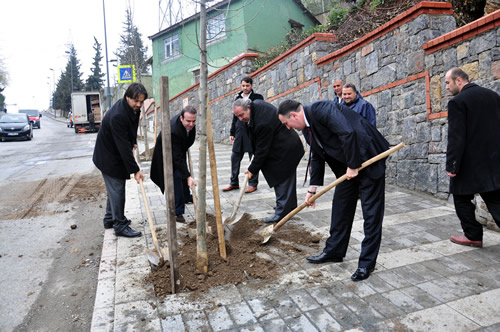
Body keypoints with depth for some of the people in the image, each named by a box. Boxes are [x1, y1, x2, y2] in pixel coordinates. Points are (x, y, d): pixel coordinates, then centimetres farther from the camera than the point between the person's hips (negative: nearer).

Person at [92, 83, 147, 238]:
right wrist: (135, 170, -31)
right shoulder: (118, 115, -33)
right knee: (117, 190, -3)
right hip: (108, 158, -10)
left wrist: (133, 142, 14)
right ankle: (120, 226, 8)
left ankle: (110, 219, 35)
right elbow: (123, 146, -33)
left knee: (115, 188, 20)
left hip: (117, 155, 10)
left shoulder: (132, 108, -4)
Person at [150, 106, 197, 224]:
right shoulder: (173, 131, -42)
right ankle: (177, 212, -7)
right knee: (176, 178, -15)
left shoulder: (190, 123, -20)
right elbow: (177, 158, -41)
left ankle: (186, 197, 45)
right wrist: (188, 176, -44)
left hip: (179, 149, 8)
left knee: (183, 174, 21)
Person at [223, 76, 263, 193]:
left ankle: (253, 183, 14)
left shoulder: (257, 98, -1)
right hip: (239, 132, 5)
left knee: (254, 158, 3)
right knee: (235, 157, 7)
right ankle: (234, 183, 20)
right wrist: (232, 132, 16)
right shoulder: (238, 98, 14)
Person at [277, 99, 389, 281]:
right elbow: (316, 157, 13)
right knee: (341, 207, 13)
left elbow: (348, 133, -32)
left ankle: (367, 263, 8)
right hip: (347, 165, 9)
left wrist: (353, 166, -22)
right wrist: (313, 188, 12)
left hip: (367, 157, -9)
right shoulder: (307, 128, 6)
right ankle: (334, 251, 27)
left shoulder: (321, 109, -22)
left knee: (371, 213, 0)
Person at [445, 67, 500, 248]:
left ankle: (473, 236, 19)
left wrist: (451, 165, -14)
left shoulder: (457, 101, -12)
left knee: (461, 198, 12)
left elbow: (456, 137, -18)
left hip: (470, 162, -6)